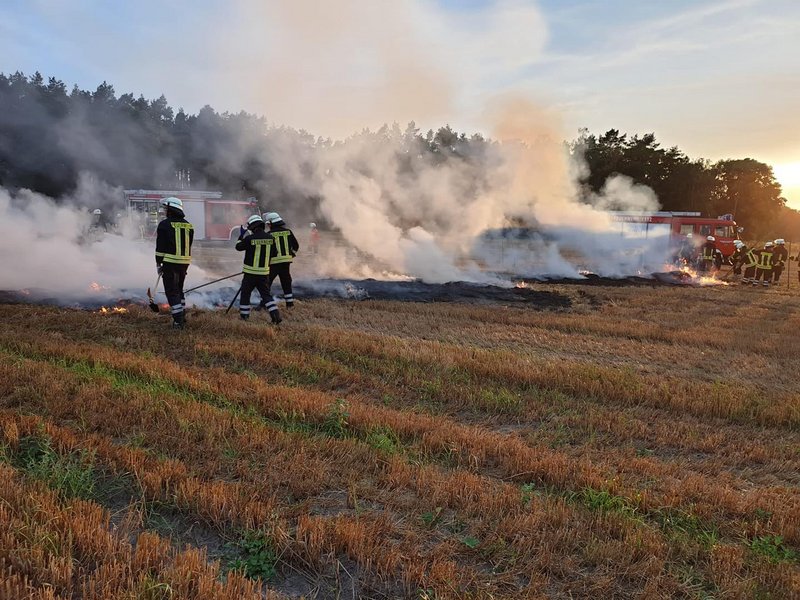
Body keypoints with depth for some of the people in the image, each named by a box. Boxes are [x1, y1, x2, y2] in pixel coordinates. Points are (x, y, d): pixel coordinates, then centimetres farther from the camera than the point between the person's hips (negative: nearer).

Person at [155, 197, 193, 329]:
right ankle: (182, 317, 27)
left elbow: (160, 246, -9)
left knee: (172, 292, -2)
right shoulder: (188, 225, 10)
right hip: (185, 263, 6)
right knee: (179, 289, 21)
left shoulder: (165, 224, -9)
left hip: (170, 263, -6)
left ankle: (178, 320, -7)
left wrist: (158, 264, -1)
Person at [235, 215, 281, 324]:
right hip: (264, 272, 4)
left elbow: (238, 247, 2)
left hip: (251, 272, -4)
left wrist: (242, 236, 16)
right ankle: (276, 316, 0)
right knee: (266, 294, 10)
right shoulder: (270, 238, -2)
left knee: (245, 294, 11)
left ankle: (244, 317, 17)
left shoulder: (250, 238, -15)